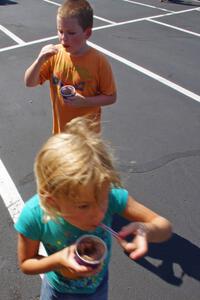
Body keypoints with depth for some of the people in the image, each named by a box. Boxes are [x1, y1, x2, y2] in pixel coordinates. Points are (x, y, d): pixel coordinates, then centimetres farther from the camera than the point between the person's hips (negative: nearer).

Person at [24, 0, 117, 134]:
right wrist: (40, 60, -24)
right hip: (61, 128, 4)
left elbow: (111, 97, -12)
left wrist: (85, 102, -27)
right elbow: (29, 82, -6)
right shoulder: (55, 54, -10)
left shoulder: (99, 61, -20)